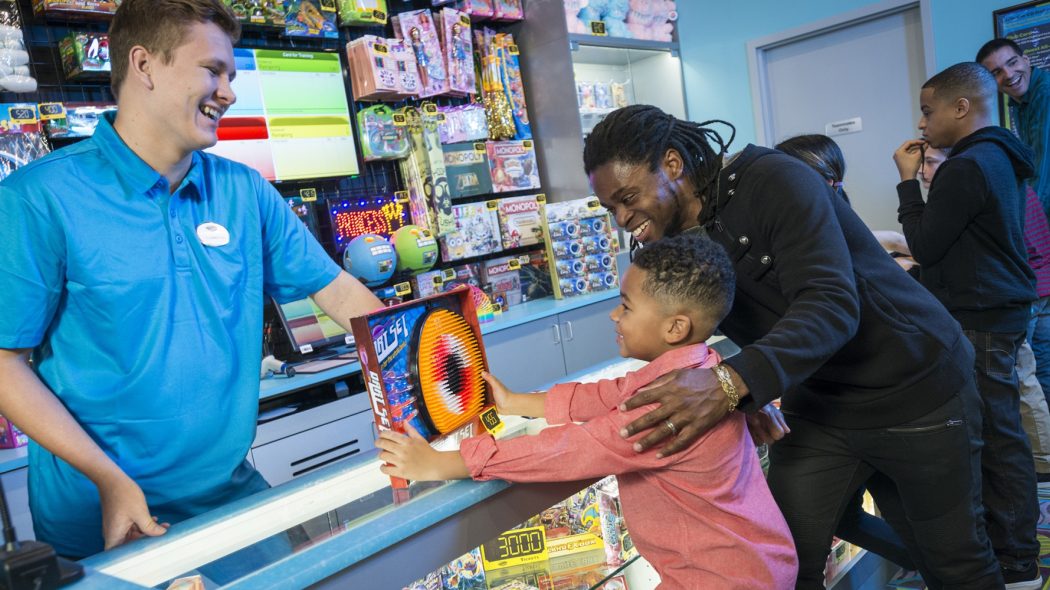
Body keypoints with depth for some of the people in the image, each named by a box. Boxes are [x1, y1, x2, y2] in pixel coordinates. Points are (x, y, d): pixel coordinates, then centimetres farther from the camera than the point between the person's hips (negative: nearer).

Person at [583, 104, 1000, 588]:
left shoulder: (774, 182, -25)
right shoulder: (673, 242, -4)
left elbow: (832, 304, -36)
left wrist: (733, 382, -49)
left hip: (915, 390, -5)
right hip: (819, 400, 5)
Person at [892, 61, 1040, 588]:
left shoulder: (967, 167, -18)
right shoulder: (999, 159, 14)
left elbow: (924, 246, -15)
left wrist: (908, 179, -9)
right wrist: (926, 180, 12)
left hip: (979, 321, -10)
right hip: (1003, 308, 10)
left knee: (996, 439, -2)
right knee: (1000, 433, 18)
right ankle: (1013, 544, 31)